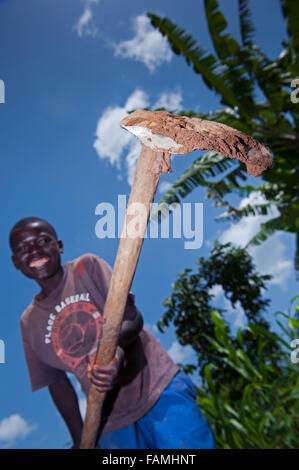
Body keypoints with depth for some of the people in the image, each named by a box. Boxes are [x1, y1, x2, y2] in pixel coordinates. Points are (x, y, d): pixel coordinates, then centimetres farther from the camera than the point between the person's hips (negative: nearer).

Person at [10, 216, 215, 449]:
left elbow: (133, 318, -13)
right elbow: (56, 382, 13)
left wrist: (113, 344, -34)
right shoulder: (29, 322, 8)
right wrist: (79, 438, 10)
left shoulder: (87, 266, -3)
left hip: (160, 391, -3)